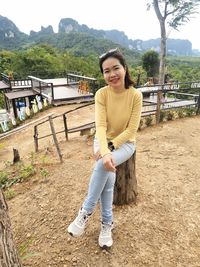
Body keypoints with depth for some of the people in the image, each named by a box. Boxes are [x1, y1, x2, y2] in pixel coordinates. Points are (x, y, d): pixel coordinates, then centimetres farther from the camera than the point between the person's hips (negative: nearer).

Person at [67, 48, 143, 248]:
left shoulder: (136, 95, -14)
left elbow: (132, 130, -15)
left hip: (125, 143, -1)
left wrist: (111, 147, -23)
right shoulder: (101, 94, -12)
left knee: (103, 166, -30)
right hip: (103, 141, 1)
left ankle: (86, 211, -7)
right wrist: (105, 152, -38)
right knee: (108, 172, -26)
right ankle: (107, 223, -4)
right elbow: (100, 126, -22)